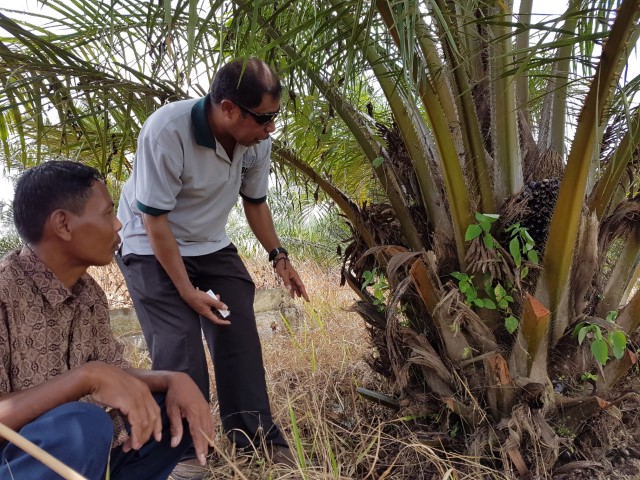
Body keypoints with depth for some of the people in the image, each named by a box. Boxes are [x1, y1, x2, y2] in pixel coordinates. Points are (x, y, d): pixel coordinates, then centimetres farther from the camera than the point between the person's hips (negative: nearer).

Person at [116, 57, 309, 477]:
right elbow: (155, 220, -23)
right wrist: (187, 290, -20)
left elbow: (255, 202, 3)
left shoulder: (257, 140, -13)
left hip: (211, 247, 5)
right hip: (153, 250, -5)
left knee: (240, 337, 2)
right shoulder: (166, 131, -30)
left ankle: (257, 437, 16)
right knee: (180, 350, -11)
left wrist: (279, 256, -3)